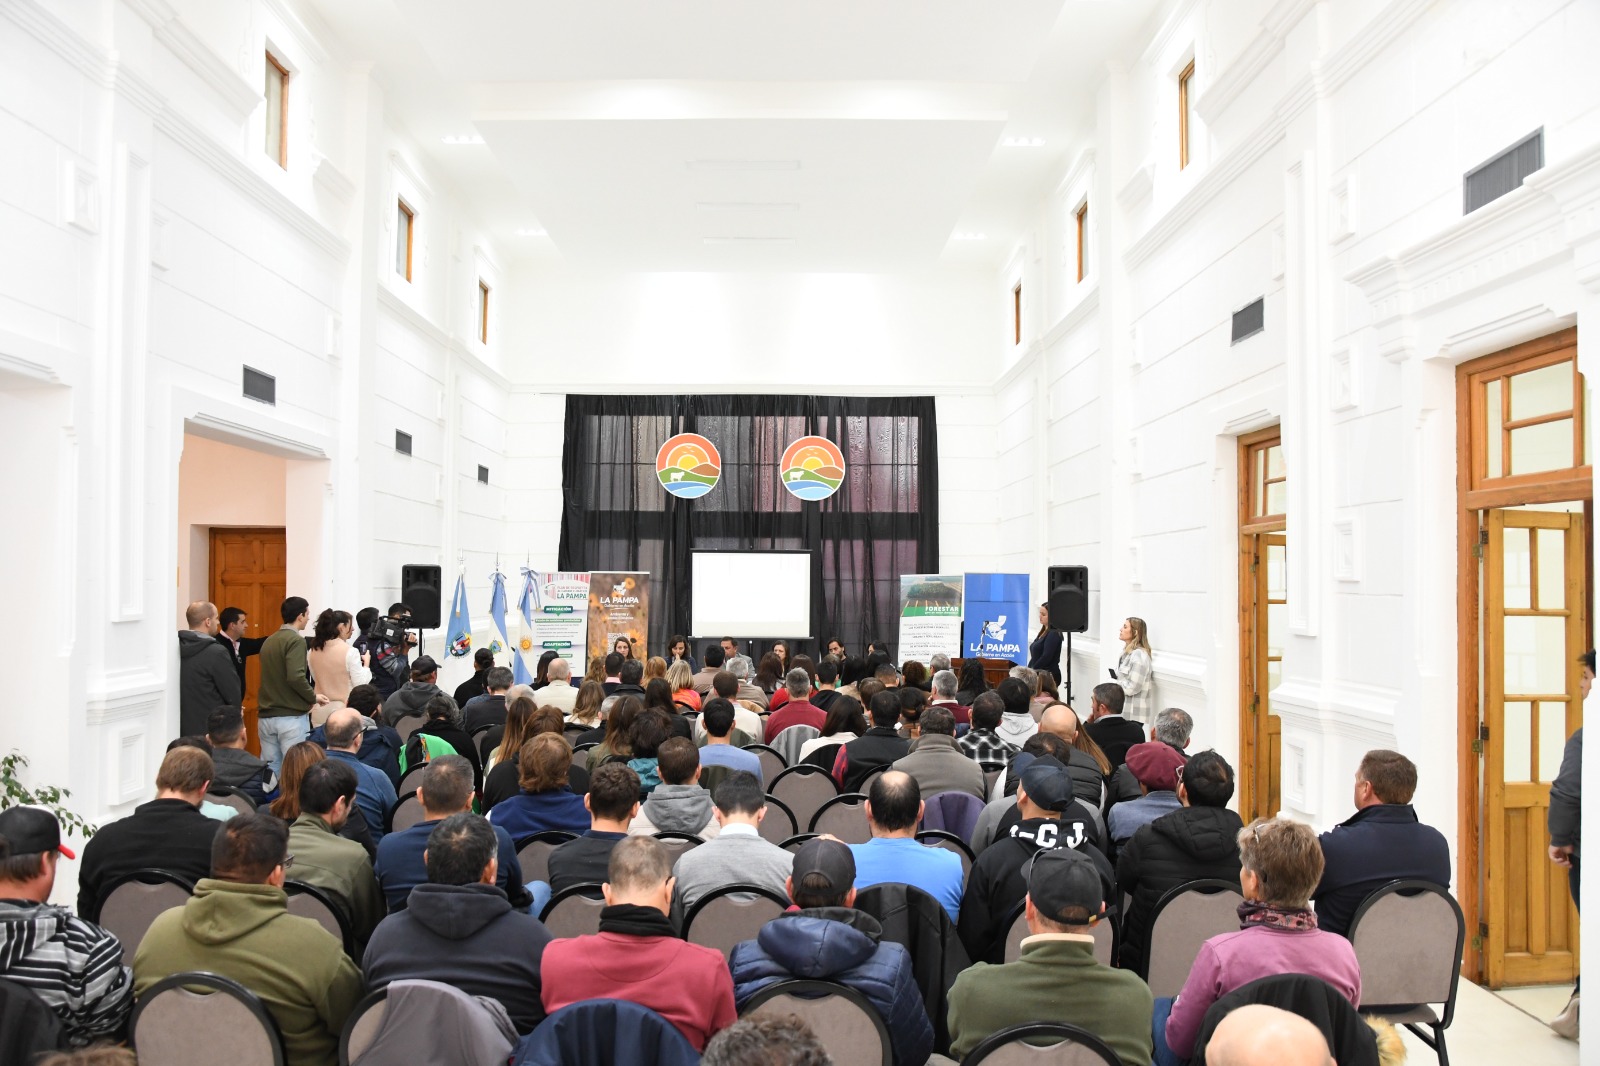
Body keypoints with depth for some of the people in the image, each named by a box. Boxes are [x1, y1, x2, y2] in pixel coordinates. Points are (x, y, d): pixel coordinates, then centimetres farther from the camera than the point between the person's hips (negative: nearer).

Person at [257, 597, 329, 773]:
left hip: (266, 716, 7)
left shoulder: (269, 641, 11)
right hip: (291, 717, -7)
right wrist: (313, 697, -8)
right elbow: (295, 677, -23)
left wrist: (307, 698, 19)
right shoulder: (296, 640, -12)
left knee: (270, 768, 11)